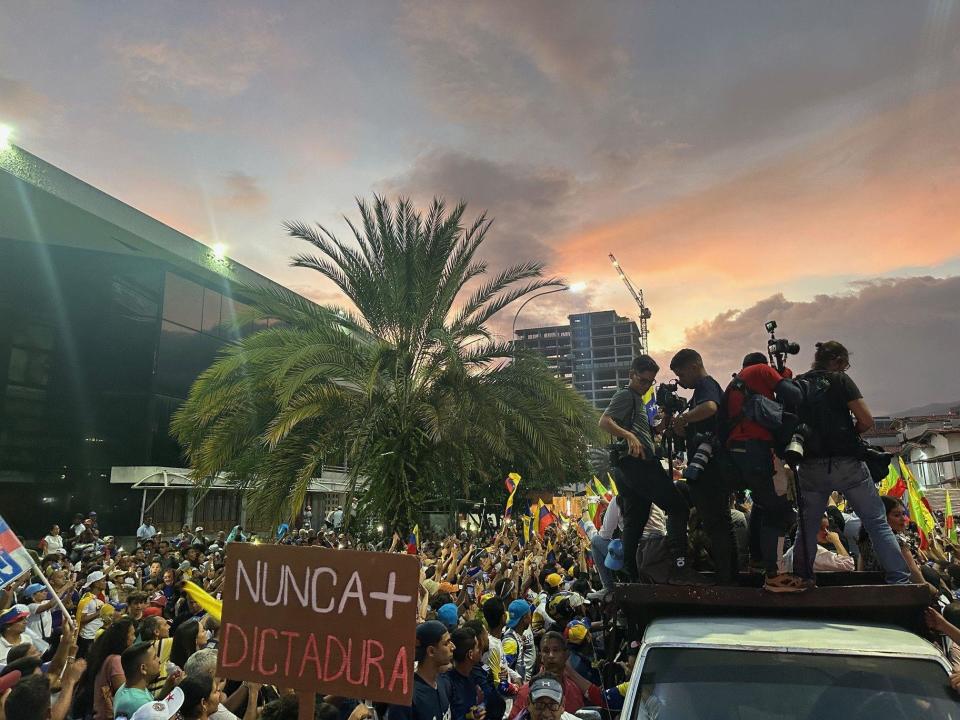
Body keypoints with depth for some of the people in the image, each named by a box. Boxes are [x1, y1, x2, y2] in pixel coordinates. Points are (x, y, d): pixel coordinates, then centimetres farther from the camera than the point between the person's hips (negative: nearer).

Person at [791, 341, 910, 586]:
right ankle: (900, 579, 6)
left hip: (810, 467, 4)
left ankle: (801, 581, 13)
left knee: (806, 528, 11)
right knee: (877, 523, 7)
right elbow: (867, 421, -9)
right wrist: (849, 433, 8)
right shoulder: (839, 380, -3)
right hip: (846, 463, -3)